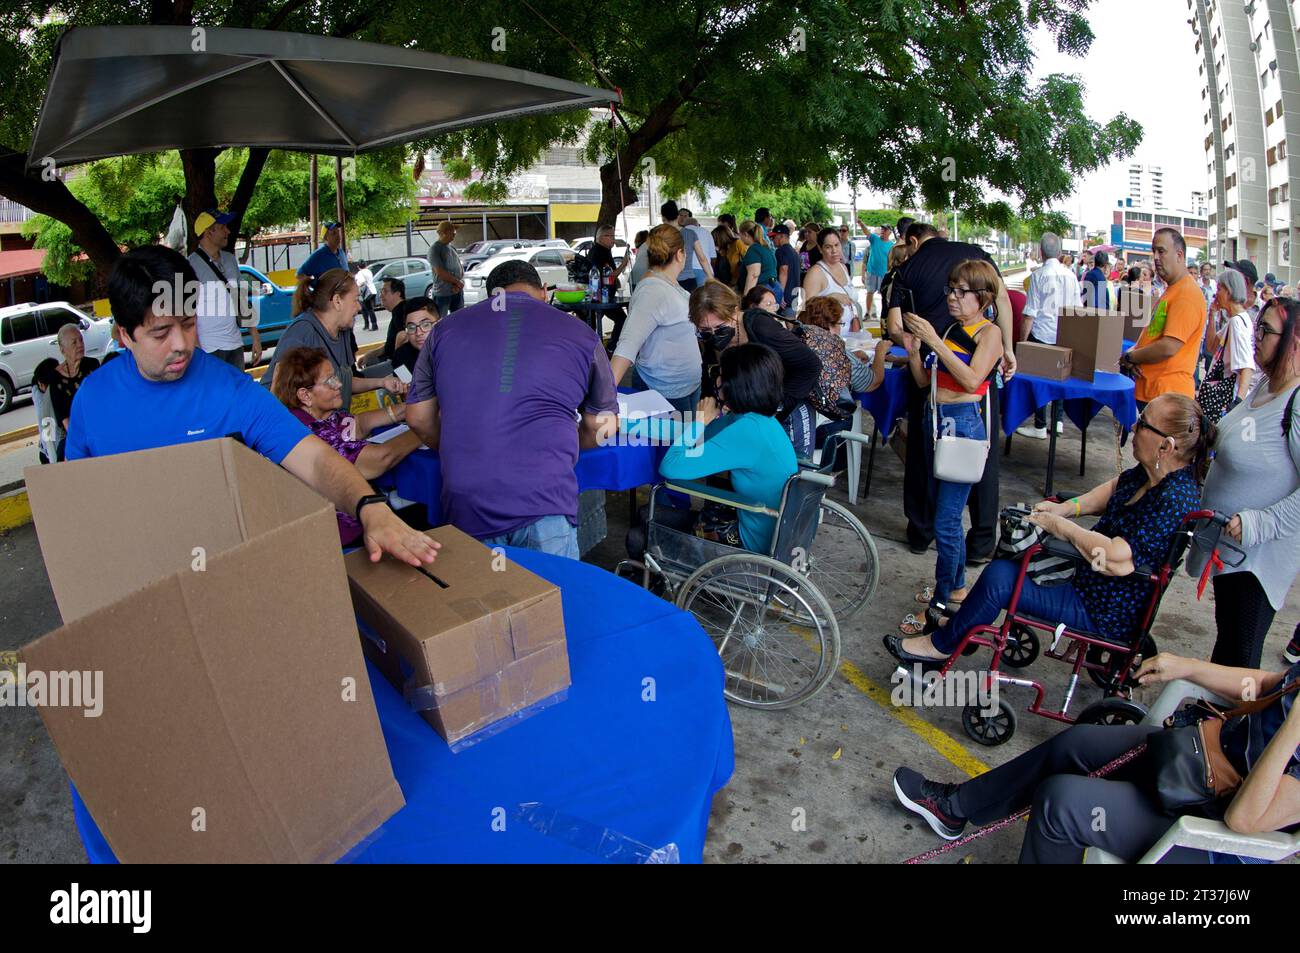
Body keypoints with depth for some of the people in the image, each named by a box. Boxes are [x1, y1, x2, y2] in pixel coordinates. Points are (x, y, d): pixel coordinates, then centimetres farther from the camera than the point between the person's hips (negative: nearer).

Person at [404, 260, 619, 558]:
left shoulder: (445, 330, 15)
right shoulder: (581, 334, 10)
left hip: (464, 507, 3)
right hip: (544, 503, -2)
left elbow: (418, 418, 18)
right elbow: (602, 429, 16)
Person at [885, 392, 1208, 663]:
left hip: (1106, 614, -10)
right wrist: (1066, 507, 1)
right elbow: (1115, 488, 17)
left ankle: (940, 644, 4)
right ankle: (964, 622, 30)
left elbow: (1118, 560, -38)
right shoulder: (1152, 471, -3)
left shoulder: (1173, 499, -30)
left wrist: (1062, 526, -25)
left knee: (999, 577, -18)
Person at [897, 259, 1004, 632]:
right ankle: (956, 586, 32)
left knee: (946, 521, -8)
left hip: (963, 423, -8)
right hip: (935, 420, 8)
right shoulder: (951, 329, 14)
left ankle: (940, 606, -1)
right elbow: (923, 381, 13)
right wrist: (913, 348, -3)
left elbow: (972, 380, -21)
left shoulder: (989, 332, -6)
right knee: (943, 512, 16)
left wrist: (934, 341, -21)